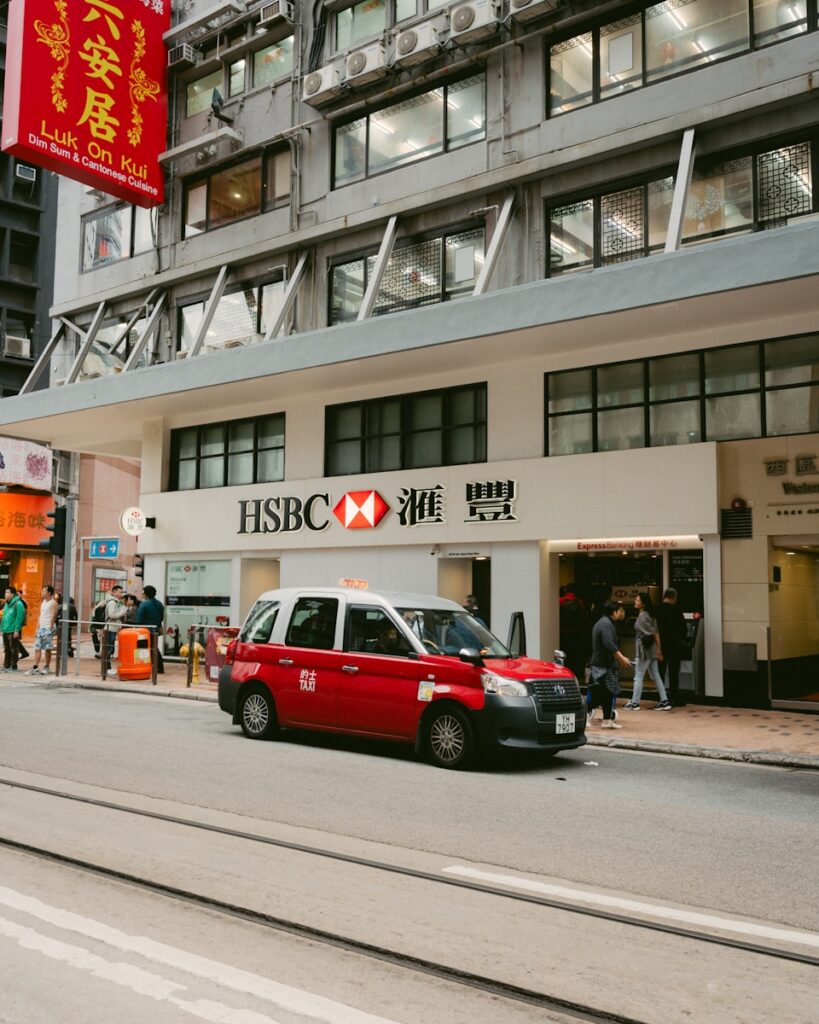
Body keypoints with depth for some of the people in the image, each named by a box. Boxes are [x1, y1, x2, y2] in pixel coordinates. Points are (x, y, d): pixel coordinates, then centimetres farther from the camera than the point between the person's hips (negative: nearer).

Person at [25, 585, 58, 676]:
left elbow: (53, 617, -12)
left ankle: (46, 667, 6)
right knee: (37, 648, 1)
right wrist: (37, 628, 15)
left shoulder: (53, 603, -7)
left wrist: (50, 629, -17)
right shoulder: (43, 602, 17)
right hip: (41, 628, 8)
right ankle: (35, 667, -2)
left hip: (48, 628, -8)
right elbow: (40, 616, 19)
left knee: (47, 648, -2)